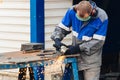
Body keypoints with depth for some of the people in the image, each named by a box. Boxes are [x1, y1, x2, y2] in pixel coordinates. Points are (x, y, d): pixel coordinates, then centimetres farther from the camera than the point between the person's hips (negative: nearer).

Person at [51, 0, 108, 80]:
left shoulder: (102, 17, -20)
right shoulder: (72, 11, -11)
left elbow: (98, 41, -17)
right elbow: (62, 27, 1)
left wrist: (79, 48, -23)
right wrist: (57, 39, -18)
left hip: (91, 58, -3)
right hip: (75, 55, 3)